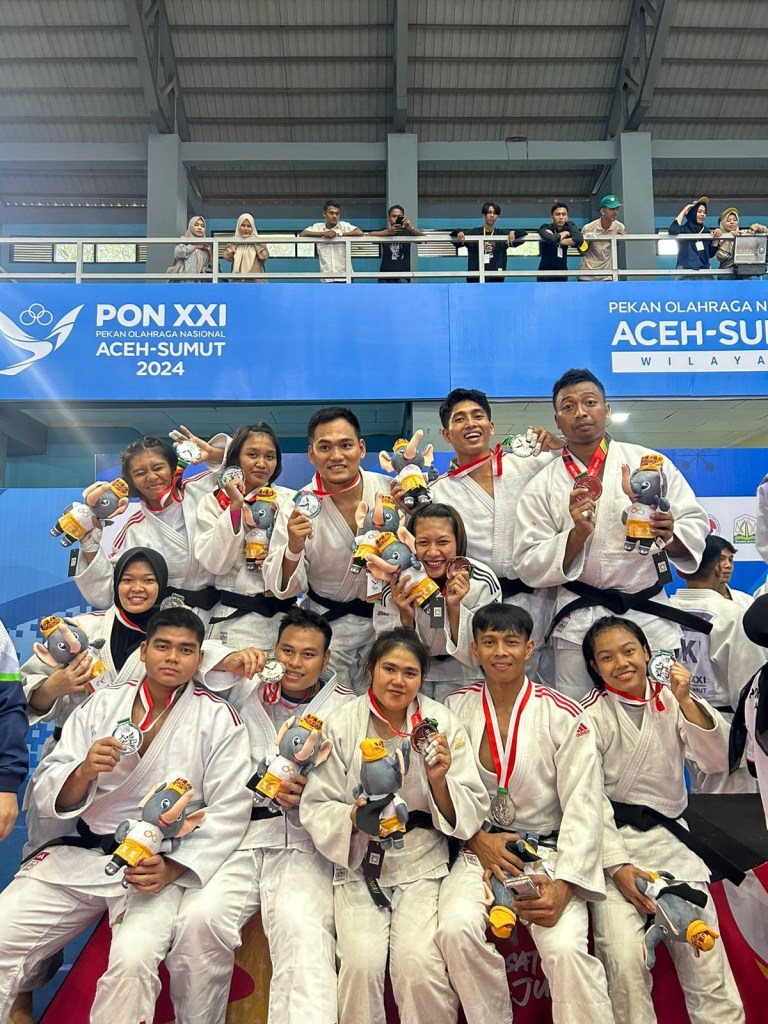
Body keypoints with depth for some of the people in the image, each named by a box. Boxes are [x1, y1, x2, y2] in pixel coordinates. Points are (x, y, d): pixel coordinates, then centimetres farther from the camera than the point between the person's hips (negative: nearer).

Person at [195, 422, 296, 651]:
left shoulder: (289, 500, 5)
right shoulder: (213, 502, 3)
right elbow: (214, 563, -9)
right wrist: (235, 506, -14)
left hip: (283, 614, 1)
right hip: (234, 621, -1)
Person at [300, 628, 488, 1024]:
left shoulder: (443, 723, -3)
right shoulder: (341, 724, -4)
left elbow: (471, 813, -1)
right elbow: (315, 806, -3)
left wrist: (440, 781, -19)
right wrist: (353, 818, -22)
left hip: (422, 861, 0)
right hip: (359, 863, 0)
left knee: (418, 962, -20)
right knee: (362, 962, -20)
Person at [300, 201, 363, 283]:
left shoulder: (344, 226, 2)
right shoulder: (318, 227, 6)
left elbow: (360, 233, -12)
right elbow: (302, 235, -6)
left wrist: (339, 234, -13)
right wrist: (323, 233, -14)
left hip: (345, 277, -1)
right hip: (327, 279, 2)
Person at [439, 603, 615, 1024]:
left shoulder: (564, 716, -6)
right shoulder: (457, 707, 2)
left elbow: (582, 808, -8)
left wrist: (562, 887, -18)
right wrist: (478, 839, -10)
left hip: (549, 851, -2)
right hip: (481, 847, 2)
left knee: (566, 947, -27)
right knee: (456, 929, -24)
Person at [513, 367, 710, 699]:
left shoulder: (650, 462, 3)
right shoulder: (541, 487, 2)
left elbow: (695, 523, 6)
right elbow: (528, 565, -2)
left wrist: (669, 535, -17)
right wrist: (578, 535, -18)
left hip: (650, 617, 1)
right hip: (579, 625, 0)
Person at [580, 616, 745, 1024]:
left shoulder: (671, 700, 7)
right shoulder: (590, 715, -5)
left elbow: (718, 761, -5)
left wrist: (686, 701, -16)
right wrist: (618, 867, -15)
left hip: (668, 836, 3)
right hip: (610, 839, -3)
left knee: (704, 954, -8)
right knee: (623, 956, -19)